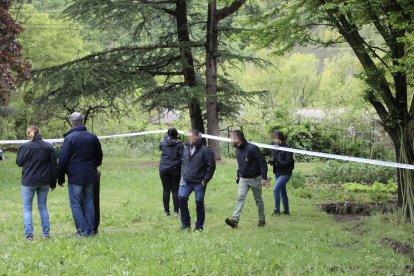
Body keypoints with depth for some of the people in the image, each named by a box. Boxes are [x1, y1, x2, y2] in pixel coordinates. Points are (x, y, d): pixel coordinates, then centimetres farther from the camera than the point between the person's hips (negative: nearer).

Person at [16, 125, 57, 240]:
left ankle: (29, 234, -5)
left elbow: (19, 162, 0)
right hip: (44, 182, 3)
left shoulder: (25, 146, -10)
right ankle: (46, 233, 13)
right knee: (43, 207, 14)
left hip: (28, 181, -3)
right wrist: (53, 182, 11)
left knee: (27, 208, 5)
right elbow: (54, 165, 4)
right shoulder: (48, 146, 1)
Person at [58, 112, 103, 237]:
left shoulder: (69, 138, -11)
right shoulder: (93, 137, 6)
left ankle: (82, 230, -4)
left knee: (75, 204, 2)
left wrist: (60, 178, -3)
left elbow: (62, 160, -10)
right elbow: (99, 157, 16)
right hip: (90, 176, 5)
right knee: (89, 203, 12)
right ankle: (91, 230, 13)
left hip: (75, 176, -5)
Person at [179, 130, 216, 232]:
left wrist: (205, 180, -11)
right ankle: (185, 224, 6)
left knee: (199, 203, 0)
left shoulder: (205, 151, -11)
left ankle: (199, 226, 12)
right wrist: (183, 174, 12)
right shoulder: (186, 149, 10)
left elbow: (211, 166, -10)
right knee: (181, 198, -7)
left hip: (199, 183, -5)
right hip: (186, 181, 5)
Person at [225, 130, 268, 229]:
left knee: (258, 199, 9)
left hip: (255, 179, -5)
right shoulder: (238, 150, 5)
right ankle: (235, 219, -20)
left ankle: (262, 220, 23)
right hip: (243, 179, 5)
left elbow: (263, 162, -18)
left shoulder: (252, 148, -19)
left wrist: (264, 177, -21)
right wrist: (238, 175, 14)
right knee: (240, 197, -11)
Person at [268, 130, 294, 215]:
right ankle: (286, 210, 27)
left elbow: (288, 162, -19)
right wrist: (272, 161, -7)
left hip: (285, 173, -8)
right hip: (278, 173, 8)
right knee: (282, 192, 16)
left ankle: (277, 210, -9)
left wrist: (277, 163, -27)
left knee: (276, 189, -17)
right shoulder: (275, 148, 5)